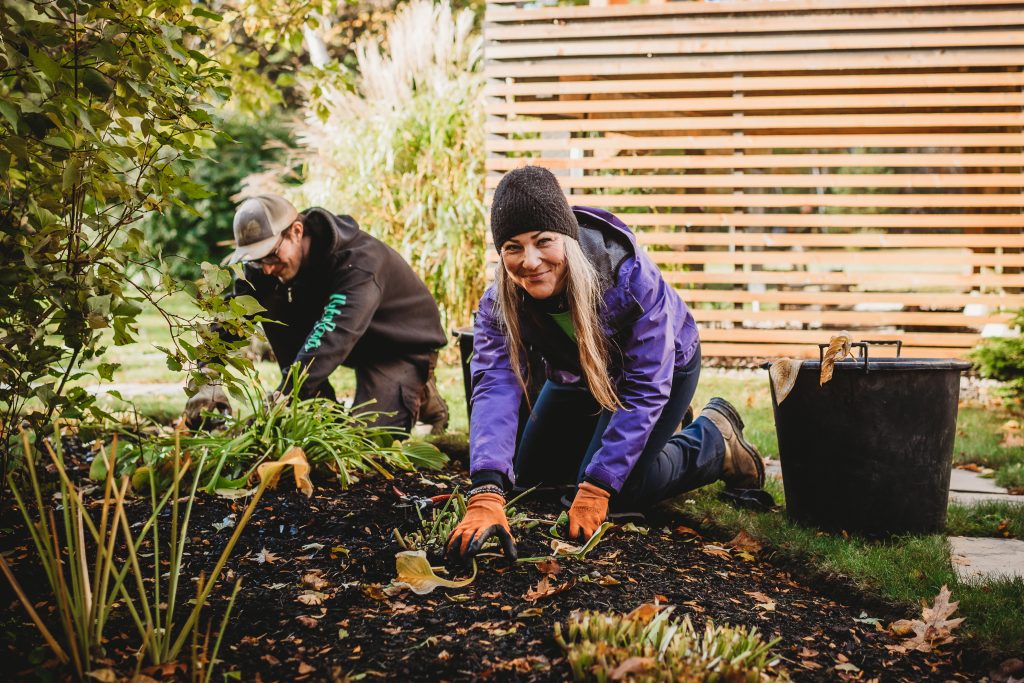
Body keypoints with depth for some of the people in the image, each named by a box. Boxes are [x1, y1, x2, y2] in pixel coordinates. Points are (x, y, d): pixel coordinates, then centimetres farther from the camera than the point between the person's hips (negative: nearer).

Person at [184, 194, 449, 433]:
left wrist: (280, 399, -57)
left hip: (403, 345, -6)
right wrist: (208, 382, -34)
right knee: (273, 304, -16)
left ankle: (421, 397, 8)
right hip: (353, 347, 6)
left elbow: (331, 337, -48)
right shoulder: (268, 256, -15)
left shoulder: (360, 260, -36)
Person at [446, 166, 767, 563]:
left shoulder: (632, 277, -41)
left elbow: (645, 388, -37)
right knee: (530, 476, 11)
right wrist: (485, 495, -58)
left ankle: (714, 440, 6)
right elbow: (495, 386, -42)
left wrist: (595, 491, -41)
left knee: (615, 490, -18)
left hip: (664, 365, -5)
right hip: (577, 378, 5)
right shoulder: (499, 302, -31)